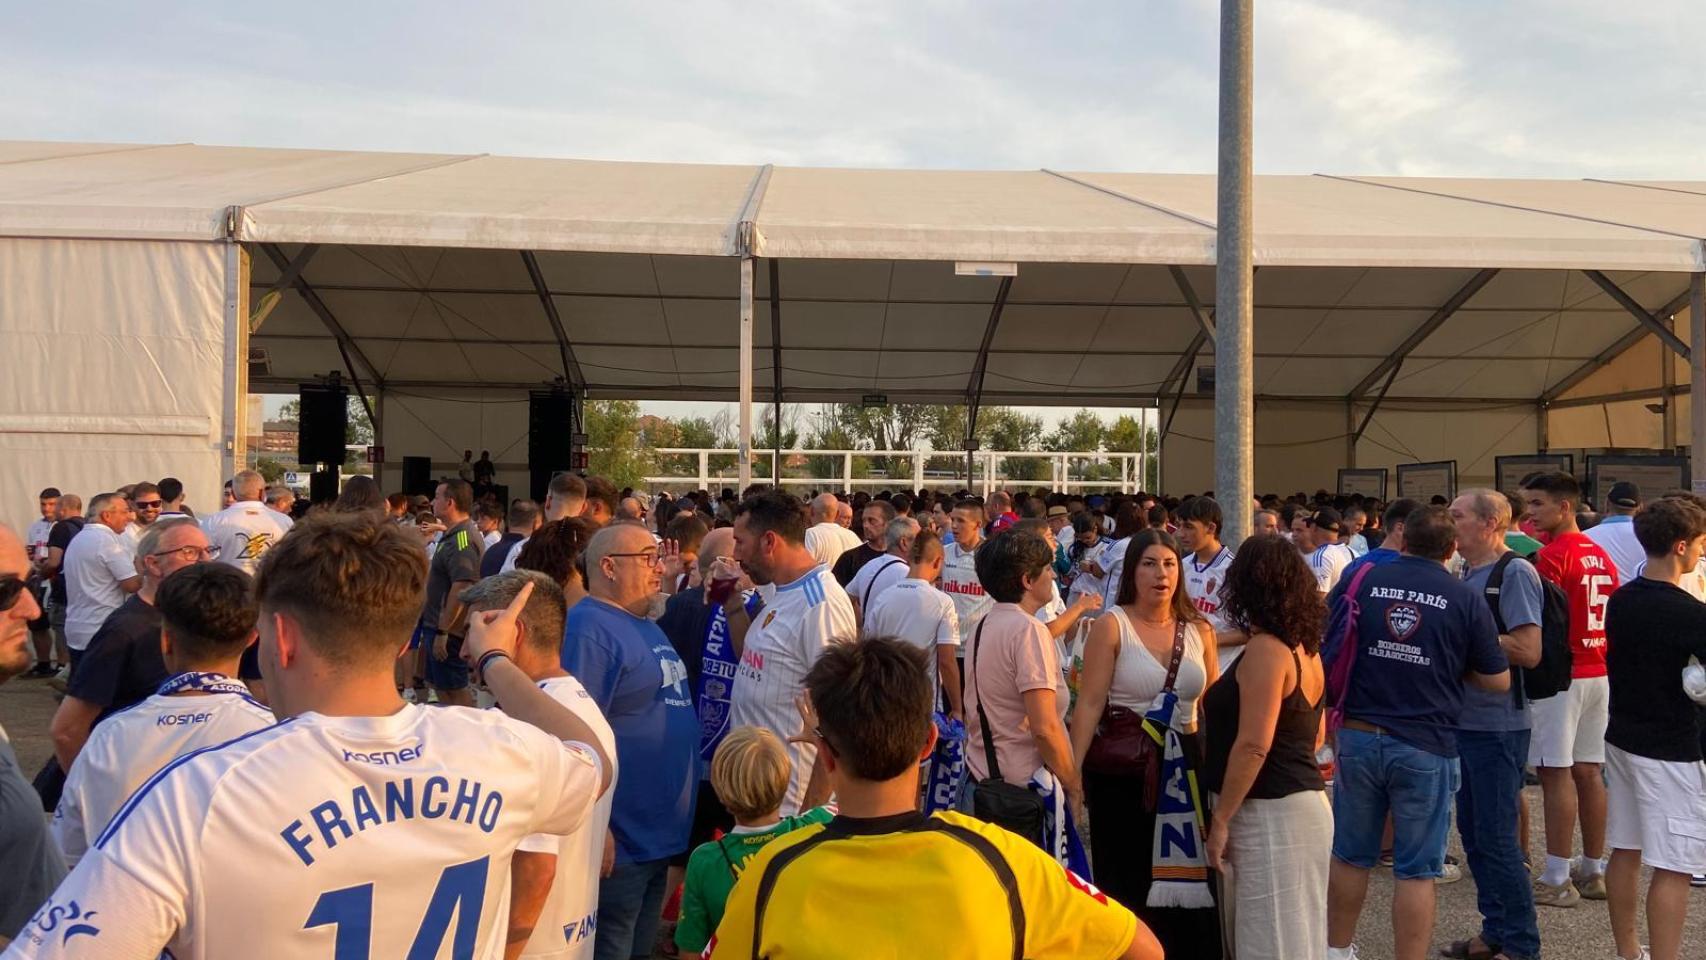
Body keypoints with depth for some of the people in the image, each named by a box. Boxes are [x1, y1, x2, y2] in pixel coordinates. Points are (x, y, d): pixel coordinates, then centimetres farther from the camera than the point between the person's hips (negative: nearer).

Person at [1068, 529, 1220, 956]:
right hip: (1121, 771, -4)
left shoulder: (1199, 630, 5)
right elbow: (1089, 704, -12)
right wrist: (1072, 770, -19)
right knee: (1126, 880, 9)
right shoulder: (1111, 626, -7)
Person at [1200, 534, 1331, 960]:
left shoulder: (1265, 649, -17)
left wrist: (1220, 820, -17)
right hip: (1304, 801, 10)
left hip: (1270, 813, -10)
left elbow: (1253, 745, -22)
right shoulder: (1302, 646, 11)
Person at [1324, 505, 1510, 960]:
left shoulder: (1363, 580, -2)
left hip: (1359, 736, 3)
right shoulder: (1466, 598, -7)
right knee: (1416, 871, 6)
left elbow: (1328, 651, 8)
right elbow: (1498, 681, 0)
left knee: (1350, 856, 17)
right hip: (1426, 747, -2)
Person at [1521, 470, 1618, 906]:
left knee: (1556, 774, -4)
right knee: (1589, 772, 12)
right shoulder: (1601, 555, 12)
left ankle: (1557, 879, -1)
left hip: (1562, 676, -8)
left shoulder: (1552, 555, -14)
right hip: (1599, 673, 8)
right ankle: (1592, 871, 19)